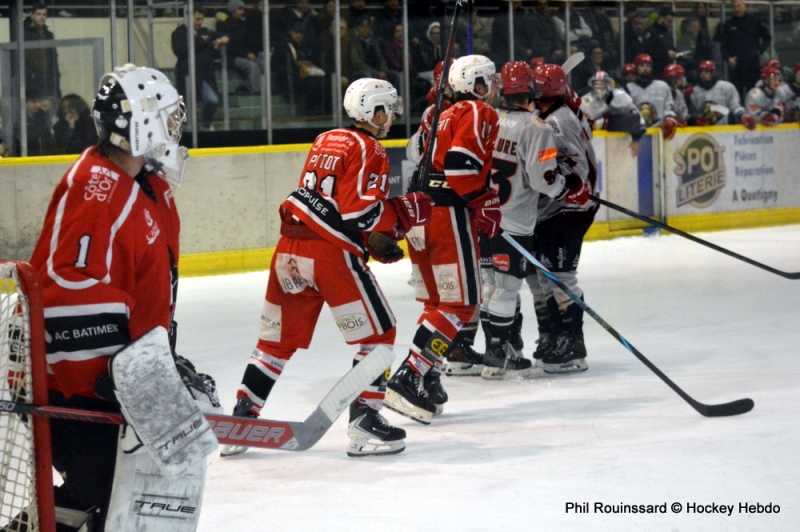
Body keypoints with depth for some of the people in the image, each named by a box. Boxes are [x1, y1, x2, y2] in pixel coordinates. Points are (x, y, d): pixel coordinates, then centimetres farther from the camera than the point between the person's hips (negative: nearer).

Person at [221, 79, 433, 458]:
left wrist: (375, 242, 21)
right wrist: (407, 212, -3)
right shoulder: (368, 150, -5)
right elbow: (359, 212, -16)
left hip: (290, 249, 8)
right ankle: (364, 419, -4)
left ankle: (241, 420, 14)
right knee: (378, 332, 3)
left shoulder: (326, 141, 20)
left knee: (278, 338, 15)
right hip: (331, 254, -8)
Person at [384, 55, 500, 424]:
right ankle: (409, 378, -16)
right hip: (447, 214, -9)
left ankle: (427, 380, 11)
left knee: (437, 301, 15)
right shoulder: (479, 114, -3)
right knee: (460, 303, -7)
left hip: (417, 213, 9)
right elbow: (461, 164, -18)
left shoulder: (441, 117, 25)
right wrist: (486, 206, -11)